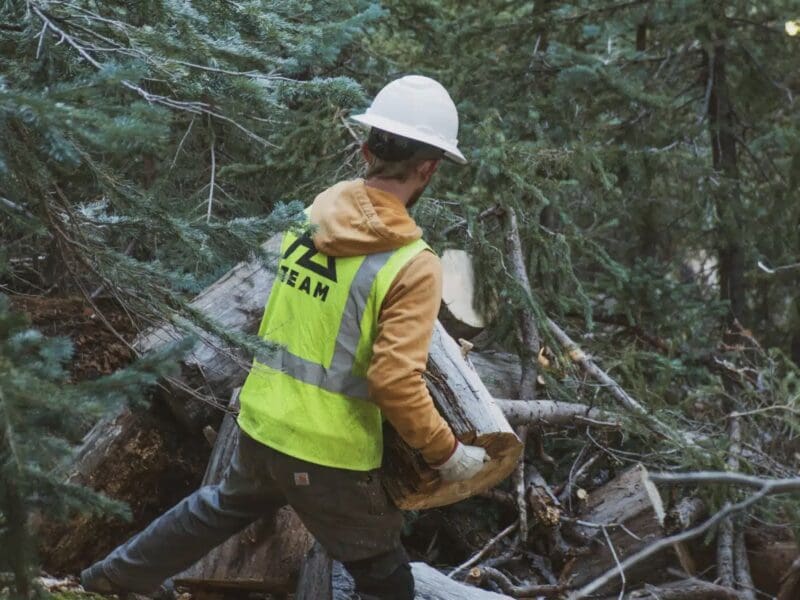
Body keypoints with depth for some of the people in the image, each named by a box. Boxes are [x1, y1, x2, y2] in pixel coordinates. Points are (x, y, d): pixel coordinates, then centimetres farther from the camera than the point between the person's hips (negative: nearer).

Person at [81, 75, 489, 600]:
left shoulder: (311, 216, -2)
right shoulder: (412, 265, -21)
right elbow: (396, 383, -25)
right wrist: (447, 455, -11)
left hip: (263, 421, 7)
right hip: (330, 454, -6)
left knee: (224, 507, 35)